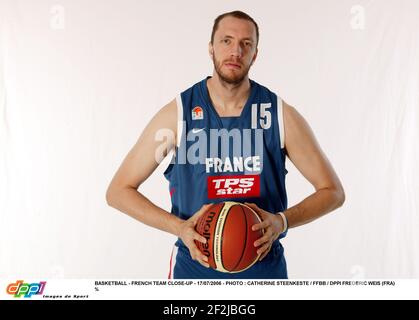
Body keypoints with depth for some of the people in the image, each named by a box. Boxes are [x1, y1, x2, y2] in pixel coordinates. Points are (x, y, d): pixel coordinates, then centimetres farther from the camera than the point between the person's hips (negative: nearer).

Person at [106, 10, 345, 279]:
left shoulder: (281, 115, -9)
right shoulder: (178, 113, -11)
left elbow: (332, 191, -2)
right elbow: (118, 191, -6)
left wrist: (282, 221, -19)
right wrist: (179, 227, -20)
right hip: (195, 265, 0)